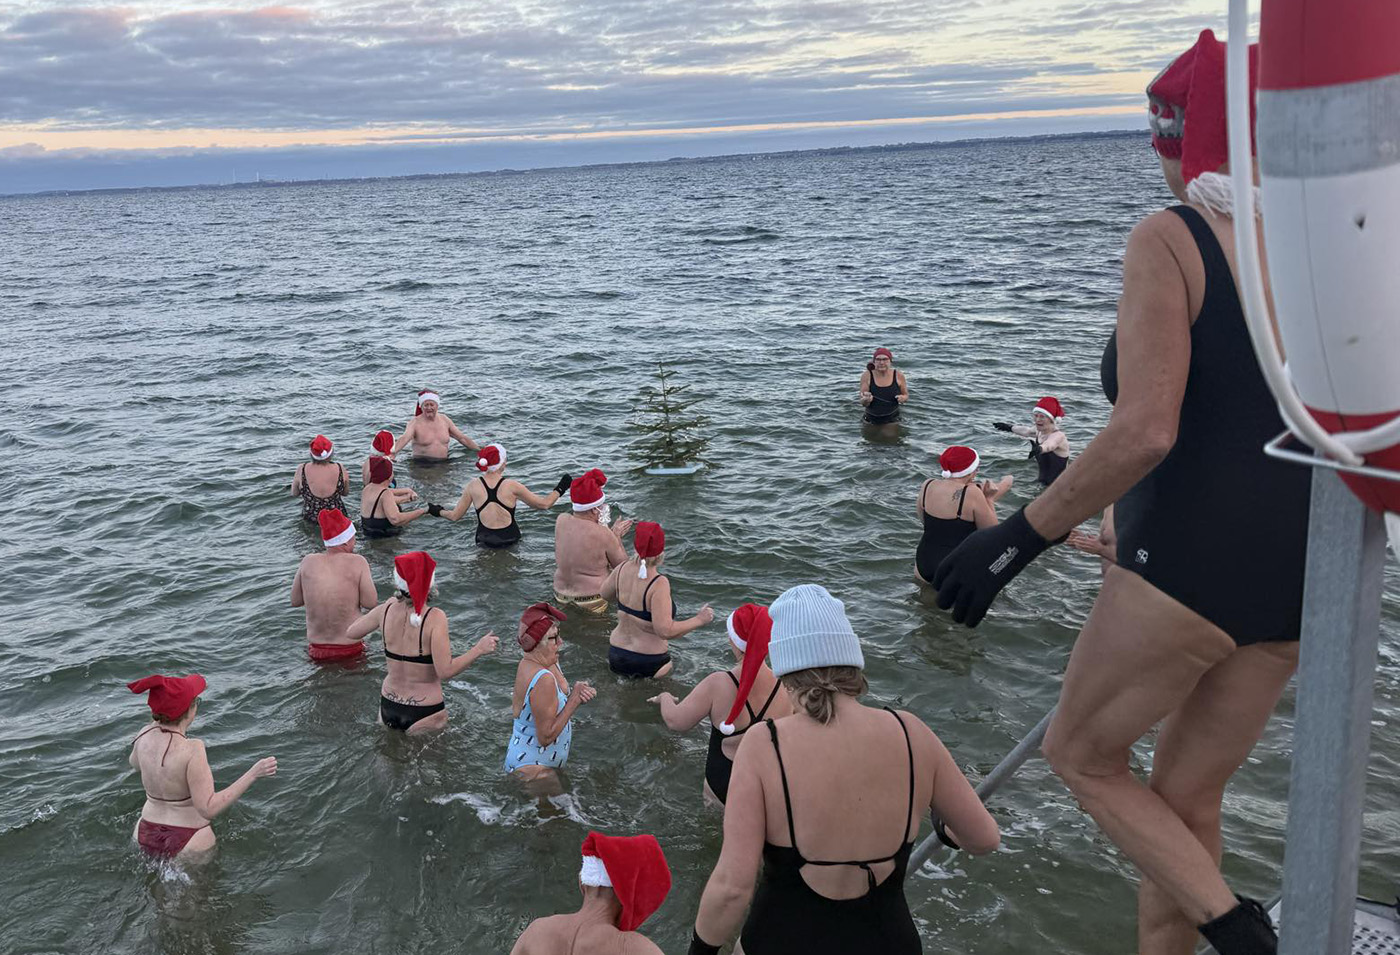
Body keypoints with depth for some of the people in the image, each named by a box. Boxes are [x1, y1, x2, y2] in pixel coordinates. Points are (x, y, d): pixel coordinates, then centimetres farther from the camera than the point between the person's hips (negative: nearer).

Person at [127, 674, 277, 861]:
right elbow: (208, 809, -28)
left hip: (145, 838, 6)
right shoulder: (192, 750, -27)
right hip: (188, 844, -6)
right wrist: (253, 774, -30)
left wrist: (159, 723, 22)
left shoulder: (145, 735, -9)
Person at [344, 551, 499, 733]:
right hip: (424, 714, -5)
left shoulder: (386, 610, -7)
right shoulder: (435, 618, -21)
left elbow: (350, 633, 11)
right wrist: (479, 649, -16)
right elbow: (445, 671, -25)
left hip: (388, 708, 5)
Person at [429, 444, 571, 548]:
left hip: (484, 543, 1)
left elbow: (455, 516, 6)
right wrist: (560, 489, 14)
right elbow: (544, 504, -2)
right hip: (510, 539, -1)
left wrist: (438, 511, 26)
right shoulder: (512, 486, -8)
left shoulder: (472, 486, -2)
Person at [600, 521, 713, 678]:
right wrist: (699, 620, -15)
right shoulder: (659, 584, -24)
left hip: (616, 656, 7)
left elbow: (605, 594, 16)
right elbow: (665, 631, -27)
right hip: (649, 664, -7)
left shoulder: (623, 569, -5)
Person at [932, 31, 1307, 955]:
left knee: (1081, 752, 17)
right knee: (1187, 794, 21)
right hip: (1299, 568, 7)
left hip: (1190, 557, -7)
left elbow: (1144, 430, -23)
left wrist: (1018, 537, -16)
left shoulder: (1167, 239, -12)